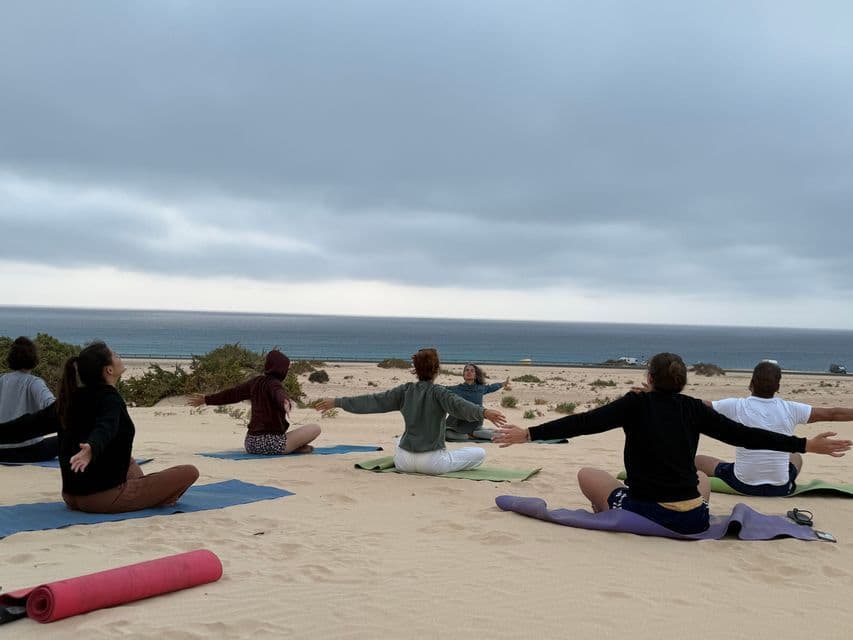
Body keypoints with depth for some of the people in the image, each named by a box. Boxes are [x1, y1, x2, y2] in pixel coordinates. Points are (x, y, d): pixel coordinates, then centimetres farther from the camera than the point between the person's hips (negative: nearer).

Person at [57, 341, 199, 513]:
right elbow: (104, 428, -40)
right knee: (189, 472, -8)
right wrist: (91, 449, -61)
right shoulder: (110, 399, -17)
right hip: (105, 499, -9)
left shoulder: (73, 398, 6)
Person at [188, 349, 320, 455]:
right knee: (315, 428, -4)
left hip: (250, 445, 7)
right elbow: (280, 394, -35)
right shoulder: (273, 383, -11)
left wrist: (206, 399, 33)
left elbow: (232, 393, 21)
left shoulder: (256, 381, 11)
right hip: (271, 445, -7)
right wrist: (285, 402, -57)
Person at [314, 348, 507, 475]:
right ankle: (444, 468, 0)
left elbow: (372, 401, 4)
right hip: (432, 462, -5)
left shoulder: (405, 391, 1)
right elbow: (458, 405, -30)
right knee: (480, 453, 8)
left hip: (404, 461, 5)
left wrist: (337, 402, 12)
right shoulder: (438, 392, -10)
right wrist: (484, 412, -44)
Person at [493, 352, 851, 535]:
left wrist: (530, 434, -4)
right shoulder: (694, 408, 3)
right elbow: (743, 435, 4)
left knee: (586, 474, 20)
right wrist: (806, 445, 12)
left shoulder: (635, 404, -4)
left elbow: (584, 423, -8)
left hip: (642, 514, -2)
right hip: (692, 521, 3)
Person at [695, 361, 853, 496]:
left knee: (698, 461, 18)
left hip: (742, 485, -2)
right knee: (796, 457, 35)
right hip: (780, 488, 3)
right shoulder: (790, 409, -8)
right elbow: (832, 414, 1)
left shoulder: (736, 406, -11)